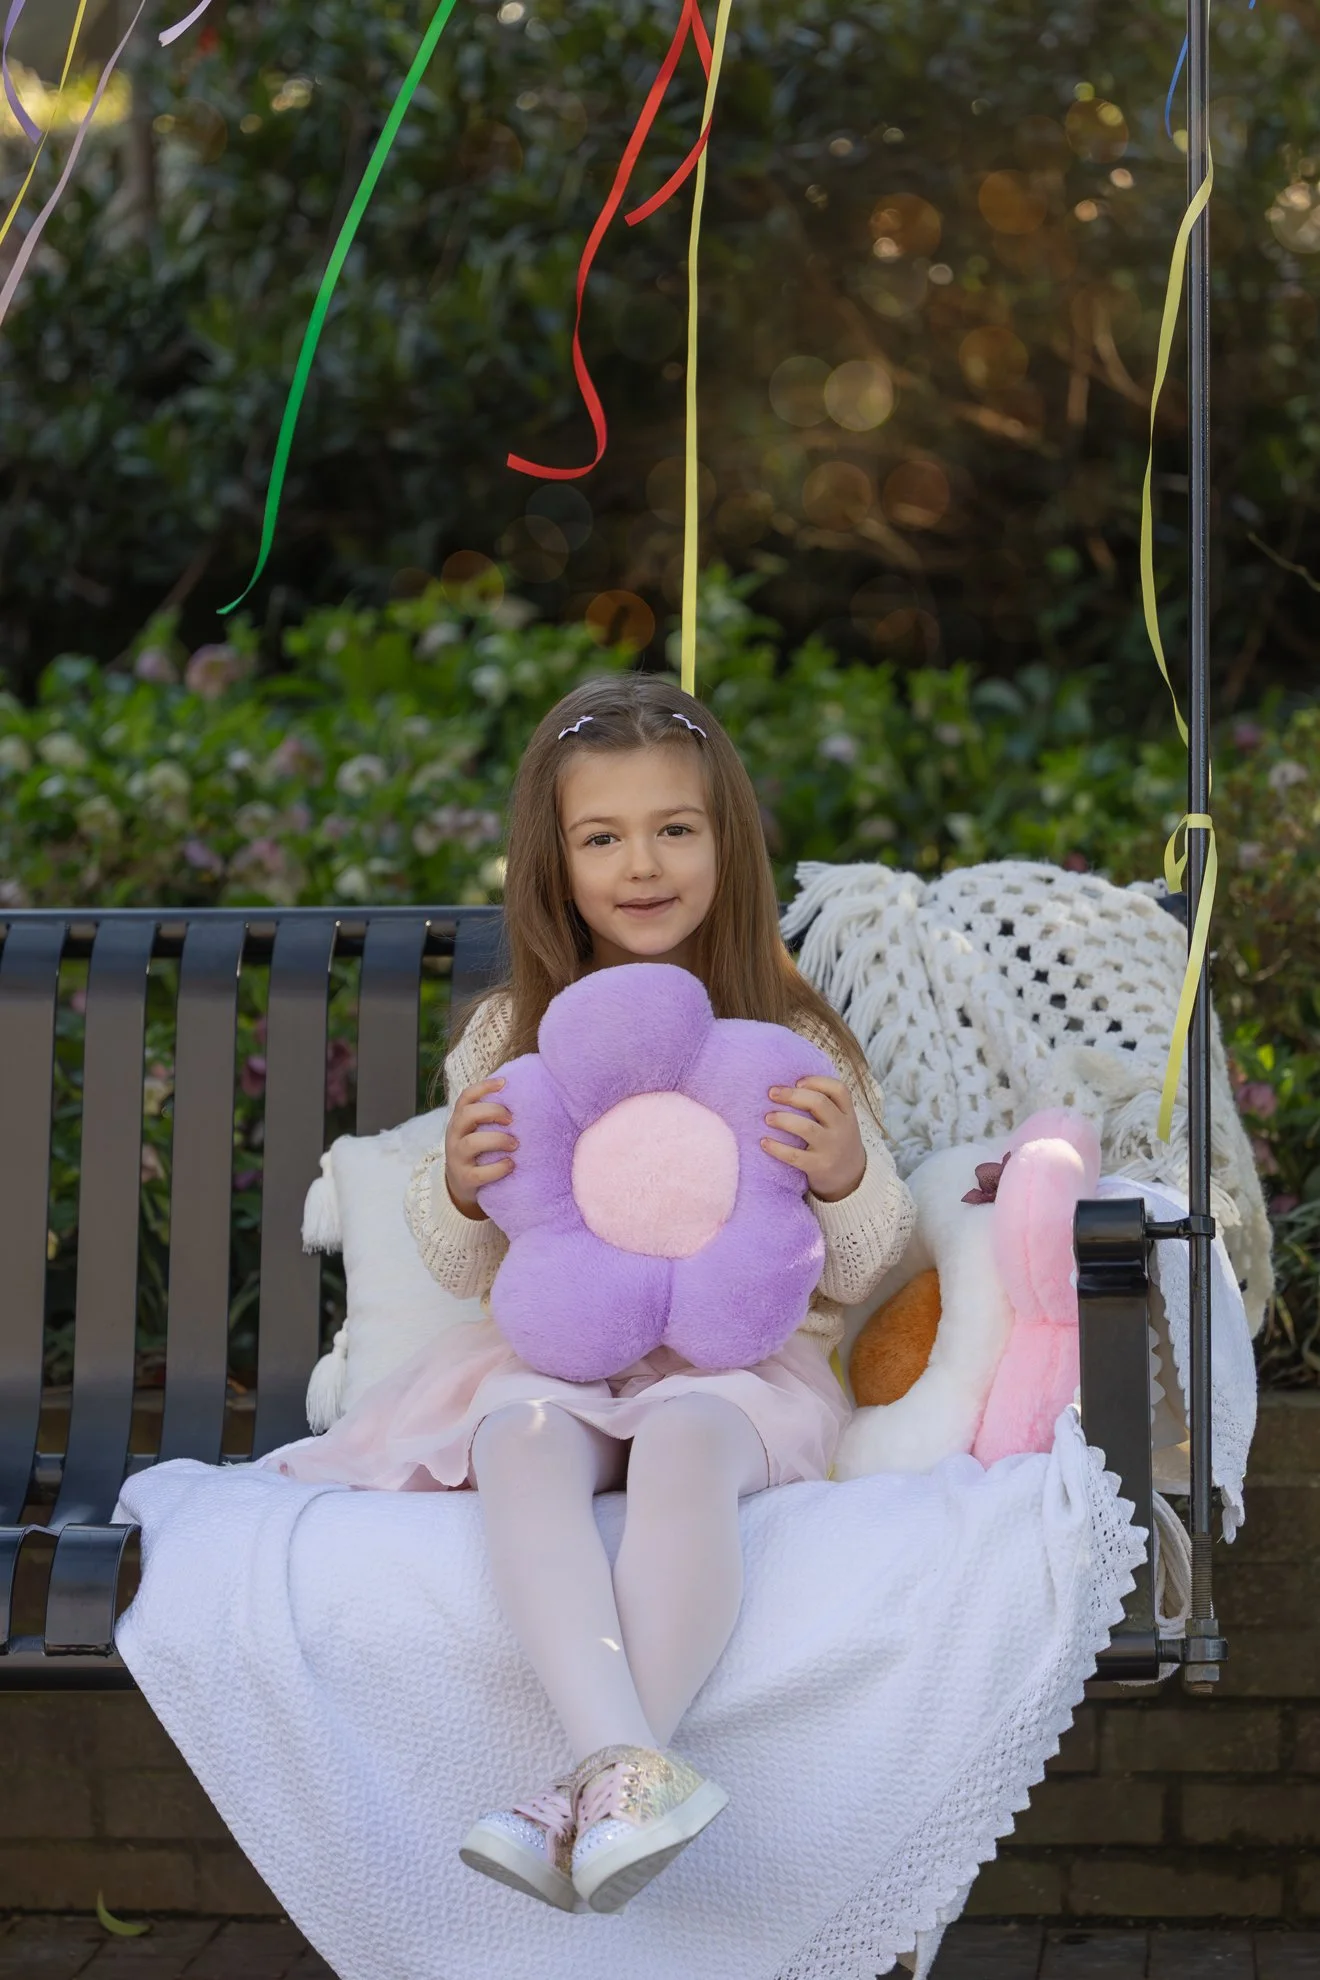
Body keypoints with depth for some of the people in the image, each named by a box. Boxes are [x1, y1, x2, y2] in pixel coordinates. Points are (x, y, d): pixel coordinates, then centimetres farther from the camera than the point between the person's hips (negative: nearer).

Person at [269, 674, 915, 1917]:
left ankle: (594, 1803, -42)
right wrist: (460, 1194, -9)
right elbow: (469, 1269, 15)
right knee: (523, 1439, -35)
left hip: (737, 1354, -1)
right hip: (557, 1352, 2)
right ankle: (625, 1764, -52)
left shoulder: (792, 1043, 7)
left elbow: (856, 1275, 9)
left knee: (685, 1442, -38)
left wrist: (848, 1181, -14)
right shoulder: (510, 1041, 11)